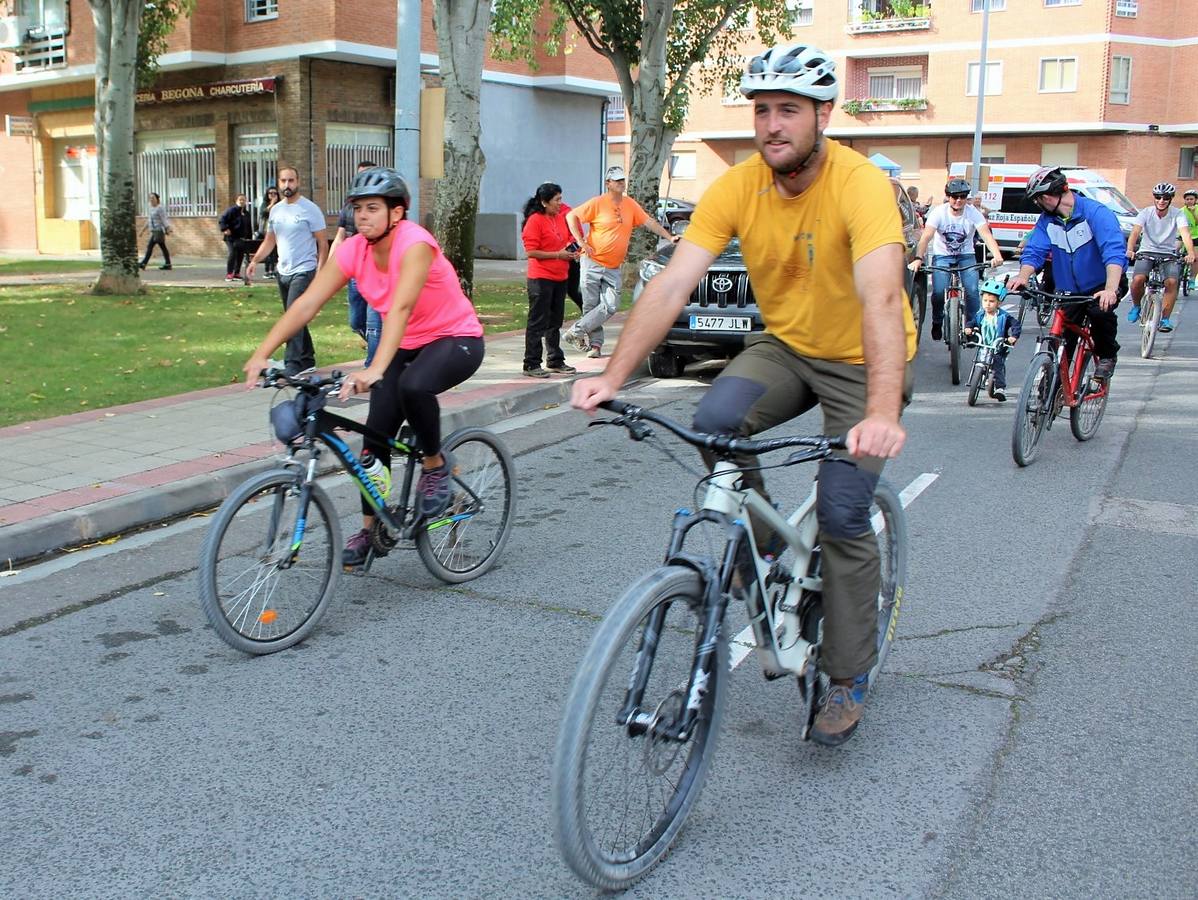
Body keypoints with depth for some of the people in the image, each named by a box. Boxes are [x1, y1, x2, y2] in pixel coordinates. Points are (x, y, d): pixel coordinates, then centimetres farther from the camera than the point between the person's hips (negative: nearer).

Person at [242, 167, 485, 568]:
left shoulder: (415, 244, -27)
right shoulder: (352, 250, -9)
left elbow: (400, 308, -41)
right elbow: (307, 303, -16)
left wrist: (376, 369, -53)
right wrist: (262, 353, -27)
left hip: (456, 340, -6)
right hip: (405, 345, 6)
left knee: (413, 386, -37)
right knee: (376, 437, -1)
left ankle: (435, 464, -10)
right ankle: (371, 528, 16)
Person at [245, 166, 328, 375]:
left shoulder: (310, 209, -8)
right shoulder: (276, 210, 10)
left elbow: (322, 243, -9)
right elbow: (270, 241, 16)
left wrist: (321, 272, -17)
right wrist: (255, 261, 0)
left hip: (303, 272, -7)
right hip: (282, 272, 7)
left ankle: (293, 366, -13)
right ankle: (307, 359, 24)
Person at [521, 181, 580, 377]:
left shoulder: (561, 217, 11)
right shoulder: (535, 220, -12)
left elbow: (567, 240, 26)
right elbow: (531, 252, -17)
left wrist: (571, 251, 4)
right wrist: (558, 255, -18)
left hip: (560, 277, 8)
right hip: (541, 278, -8)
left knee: (555, 322, 16)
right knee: (538, 322, -4)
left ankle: (555, 361, 25)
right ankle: (531, 365, 0)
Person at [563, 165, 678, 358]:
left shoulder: (630, 204, 8)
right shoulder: (597, 203, -6)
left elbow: (649, 222, 13)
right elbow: (571, 216, -4)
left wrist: (669, 237, 7)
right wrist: (581, 242, -11)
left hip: (613, 268, 4)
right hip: (592, 263, -4)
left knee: (610, 306, -10)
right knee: (591, 305, -2)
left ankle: (577, 331, -1)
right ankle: (595, 344, 9)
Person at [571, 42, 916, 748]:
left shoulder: (861, 185, -26)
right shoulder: (737, 188, -14)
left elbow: (882, 299, -41)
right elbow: (672, 285, -21)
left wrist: (883, 413, -55)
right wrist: (614, 377, -32)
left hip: (863, 361, -3)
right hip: (785, 347, 4)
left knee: (842, 515, -11)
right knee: (715, 420, -26)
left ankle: (850, 679, 11)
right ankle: (765, 549, 2)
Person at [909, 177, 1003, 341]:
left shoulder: (973, 213, -14)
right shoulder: (939, 212, -16)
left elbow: (986, 234, -27)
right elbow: (926, 236, -27)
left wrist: (997, 255, -46)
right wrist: (918, 258, -45)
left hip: (966, 255, 1)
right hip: (942, 255, -1)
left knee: (972, 290, -19)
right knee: (939, 291, -20)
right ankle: (937, 323, 7)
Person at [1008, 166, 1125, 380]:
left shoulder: (1096, 213, -19)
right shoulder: (1047, 220, -1)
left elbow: (1114, 253, -31)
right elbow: (1033, 251, -10)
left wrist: (1110, 289, -47)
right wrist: (1022, 276, -34)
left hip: (1101, 288, -5)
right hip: (1069, 291, 5)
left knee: (1100, 311, -33)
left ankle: (1107, 355, -6)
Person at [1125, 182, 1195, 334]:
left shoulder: (1178, 214, -10)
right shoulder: (1146, 212, -9)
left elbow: (1185, 234, -25)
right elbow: (1135, 232, -23)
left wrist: (1190, 253, -44)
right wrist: (1130, 250, -43)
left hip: (1169, 254, 0)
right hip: (1147, 252, 0)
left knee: (1171, 281, -24)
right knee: (1138, 279, -25)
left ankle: (1165, 319, -12)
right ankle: (1136, 306, 5)